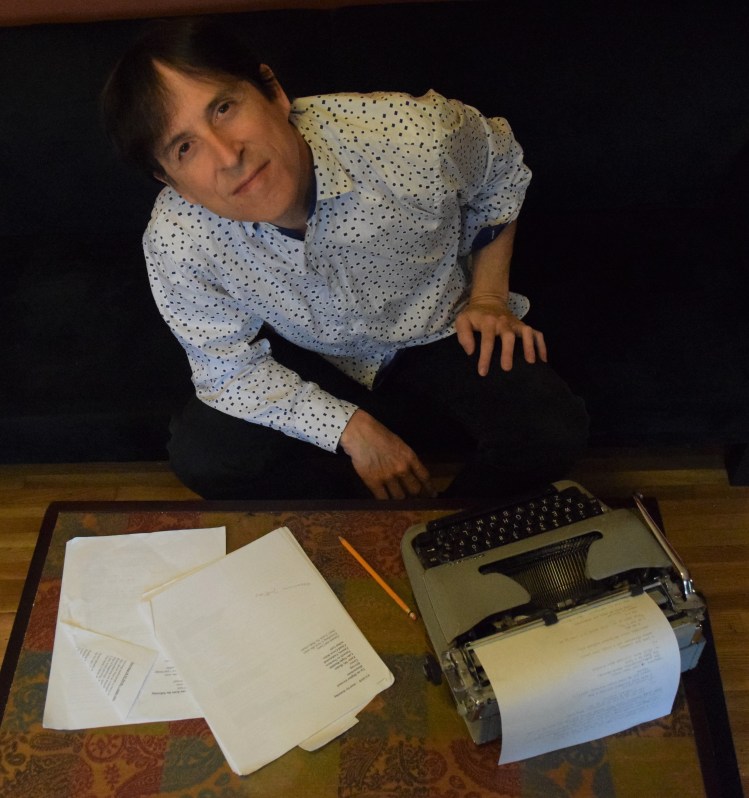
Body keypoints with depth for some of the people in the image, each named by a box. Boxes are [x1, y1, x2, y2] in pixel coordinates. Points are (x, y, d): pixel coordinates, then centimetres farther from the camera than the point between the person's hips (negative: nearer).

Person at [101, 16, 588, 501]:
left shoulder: (414, 135, -29)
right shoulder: (175, 243, -27)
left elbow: (502, 165, -4)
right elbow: (233, 368, -13)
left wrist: (488, 296, -8)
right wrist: (352, 431, -22)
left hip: (441, 333, 0)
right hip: (309, 364, 1)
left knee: (553, 434, -25)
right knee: (201, 453, -23)